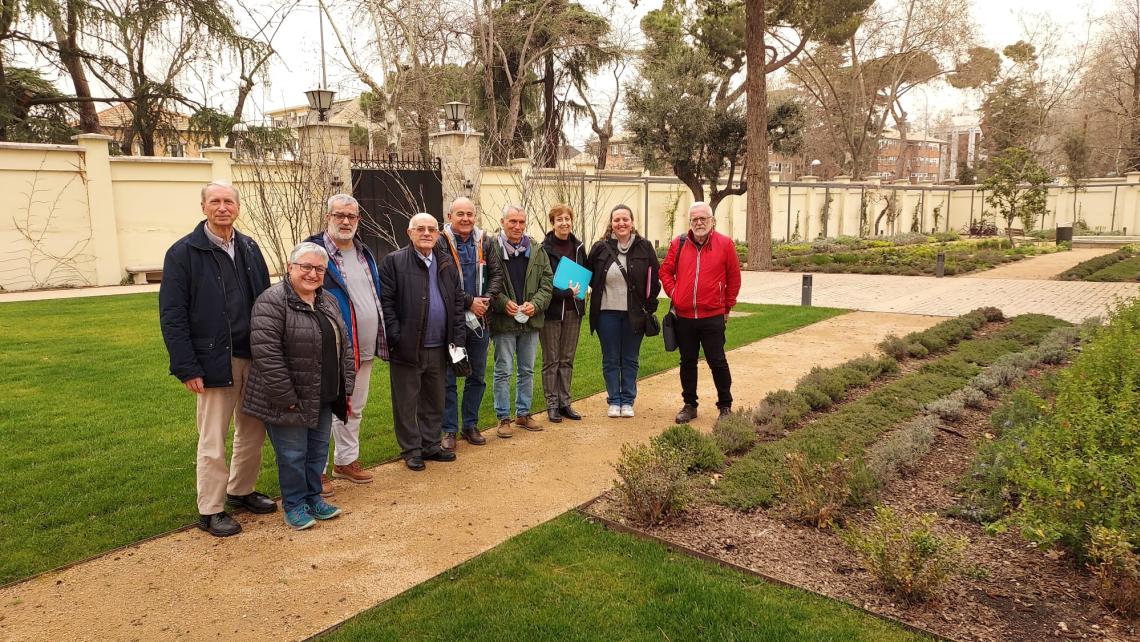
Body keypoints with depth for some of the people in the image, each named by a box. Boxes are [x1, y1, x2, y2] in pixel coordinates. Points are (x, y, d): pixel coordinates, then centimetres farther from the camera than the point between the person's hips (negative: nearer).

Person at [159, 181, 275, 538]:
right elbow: (172, 316, -10)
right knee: (213, 440, 4)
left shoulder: (249, 249, 9)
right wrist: (187, 368, -15)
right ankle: (210, 510, 19)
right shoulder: (184, 252, -7)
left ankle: (241, 491, 34)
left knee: (253, 430, 15)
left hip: (254, 357, 5)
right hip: (214, 361, -5)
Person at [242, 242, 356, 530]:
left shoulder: (329, 301, 9)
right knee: (293, 454, 6)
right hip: (290, 401, -7)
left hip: (324, 398, 7)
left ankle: (313, 497, 35)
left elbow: (344, 346, 13)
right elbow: (266, 353, -22)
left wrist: (347, 388, 7)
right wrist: (287, 398, -21)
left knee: (319, 450, 17)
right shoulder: (271, 301, -16)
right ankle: (294, 504, 24)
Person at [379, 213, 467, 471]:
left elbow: (457, 301, 12)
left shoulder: (448, 263, 10)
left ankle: (431, 445, 29)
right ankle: (411, 450, 20)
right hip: (407, 347, -5)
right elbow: (385, 301, -8)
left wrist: (458, 337, 4)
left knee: (434, 401, 15)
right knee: (406, 402, 6)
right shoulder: (393, 261, -5)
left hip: (438, 347, 5)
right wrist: (396, 336, -14)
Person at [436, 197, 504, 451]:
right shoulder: (441, 243, -10)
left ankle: (470, 425, 27)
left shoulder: (485, 242, 5)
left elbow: (497, 274, 3)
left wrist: (487, 299, -13)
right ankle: (449, 430, 15)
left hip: (479, 319, 5)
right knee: (448, 378, 4)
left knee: (477, 377, 13)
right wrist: (469, 301, -17)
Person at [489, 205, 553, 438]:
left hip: (530, 321, 5)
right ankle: (503, 418, 13)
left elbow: (547, 282, 7)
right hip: (503, 321, -4)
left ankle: (523, 413, 27)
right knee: (503, 371, 3)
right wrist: (503, 303, -18)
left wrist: (535, 304, -8)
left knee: (527, 370, 14)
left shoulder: (537, 251, 6)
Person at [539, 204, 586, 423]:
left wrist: (580, 290, 1)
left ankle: (565, 402, 20)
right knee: (551, 360, 4)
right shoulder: (544, 249, -10)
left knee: (567, 360, 12)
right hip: (551, 310, -5)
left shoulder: (578, 246, 7)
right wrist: (566, 292, -21)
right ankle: (552, 405, 13)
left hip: (573, 310, 5)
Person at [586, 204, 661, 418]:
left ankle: (628, 401, 21)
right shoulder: (600, 248, -1)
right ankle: (614, 401, 19)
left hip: (634, 314, 0)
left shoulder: (644, 248, -1)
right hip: (607, 313, 0)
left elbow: (654, 280, 3)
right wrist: (600, 292, 1)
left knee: (630, 360, 10)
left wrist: (650, 307, -1)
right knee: (610, 360, 8)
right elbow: (590, 277, 11)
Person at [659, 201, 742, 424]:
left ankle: (725, 406, 19)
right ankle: (689, 405, 24)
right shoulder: (678, 244, 3)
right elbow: (665, 271, 11)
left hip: (712, 316, -2)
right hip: (683, 316, 3)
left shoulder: (725, 244, -2)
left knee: (717, 362, 3)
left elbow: (734, 277, 3)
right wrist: (674, 294, 2)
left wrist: (727, 306, 5)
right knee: (687, 362, 12)